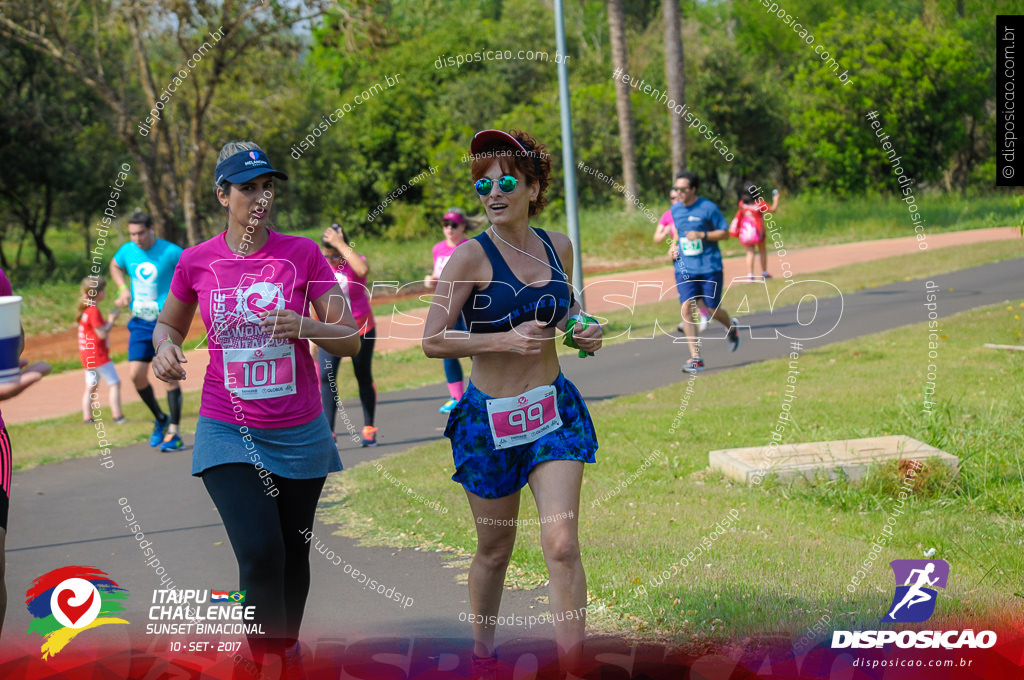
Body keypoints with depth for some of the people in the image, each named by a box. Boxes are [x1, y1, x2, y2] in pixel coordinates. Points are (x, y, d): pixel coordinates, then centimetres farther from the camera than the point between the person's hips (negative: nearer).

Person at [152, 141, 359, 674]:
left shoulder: (303, 254, -4)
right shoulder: (197, 262, -1)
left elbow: (350, 340, -4)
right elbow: (169, 324, 17)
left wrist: (305, 326, -23)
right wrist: (166, 346, -5)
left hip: (299, 432, 1)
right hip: (228, 431, -1)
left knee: (293, 556, 12)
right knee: (260, 552, -17)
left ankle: (287, 648, 36)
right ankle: (267, 662, -1)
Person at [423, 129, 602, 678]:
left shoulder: (557, 247, 3)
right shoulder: (471, 256, -11)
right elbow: (432, 341, -15)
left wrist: (583, 330, 1)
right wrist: (506, 340, -23)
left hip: (554, 408, 3)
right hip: (490, 419, -3)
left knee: (562, 545, -11)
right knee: (495, 549, 12)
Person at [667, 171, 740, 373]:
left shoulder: (708, 208, -8)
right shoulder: (675, 210, 8)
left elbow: (724, 233, -6)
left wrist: (701, 235, -18)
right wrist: (674, 247, 7)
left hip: (710, 267, -4)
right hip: (685, 268, 4)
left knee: (713, 310, 3)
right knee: (686, 308, -11)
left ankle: (731, 328, 40)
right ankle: (695, 358, -9)